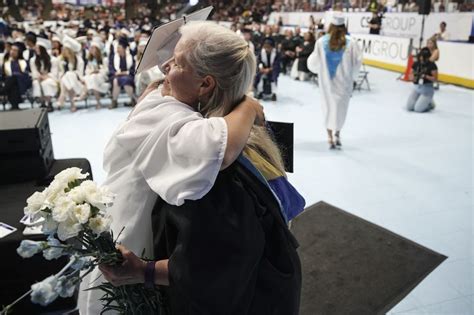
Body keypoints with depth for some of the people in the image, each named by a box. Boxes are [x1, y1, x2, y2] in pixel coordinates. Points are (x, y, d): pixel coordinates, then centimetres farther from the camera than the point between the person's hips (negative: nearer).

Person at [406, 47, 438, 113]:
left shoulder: (432, 65, -11)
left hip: (427, 89, -5)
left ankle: (430, 103, 15)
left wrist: (426, 76, -26)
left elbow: (435, 78, -12)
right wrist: (413, 77, -14)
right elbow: (410, 75, 8)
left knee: (418, 109, -16)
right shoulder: (416, 64, 1)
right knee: (409, 107, -5)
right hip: (417, 88, 5)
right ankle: (420, 101, 24)